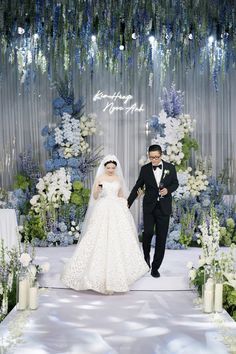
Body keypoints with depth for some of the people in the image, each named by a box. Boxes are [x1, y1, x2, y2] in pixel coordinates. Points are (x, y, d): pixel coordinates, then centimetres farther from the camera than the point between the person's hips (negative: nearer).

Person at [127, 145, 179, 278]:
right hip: (149, 207, -1)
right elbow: (137, 187, 6)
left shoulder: (170, 167, 1)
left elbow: (175, 183, 11)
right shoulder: (145, 169, 1)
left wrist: (168, 190, -11)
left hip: (164, 208, 1)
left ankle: (155, 267, 16)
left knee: (161, 238, 3)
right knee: (148, 232, -15)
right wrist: (128, 203, 3)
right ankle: (146, 256, 16)